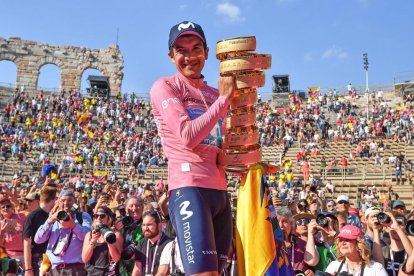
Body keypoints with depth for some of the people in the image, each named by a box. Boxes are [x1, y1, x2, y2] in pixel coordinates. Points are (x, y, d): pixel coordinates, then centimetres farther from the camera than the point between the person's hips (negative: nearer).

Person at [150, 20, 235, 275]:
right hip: (189, 188, -7)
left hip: (220, 190, 7)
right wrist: (224, 98, -9)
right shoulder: (164, 87, -1)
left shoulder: (217, 94, 19)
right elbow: (188, 137, -15)